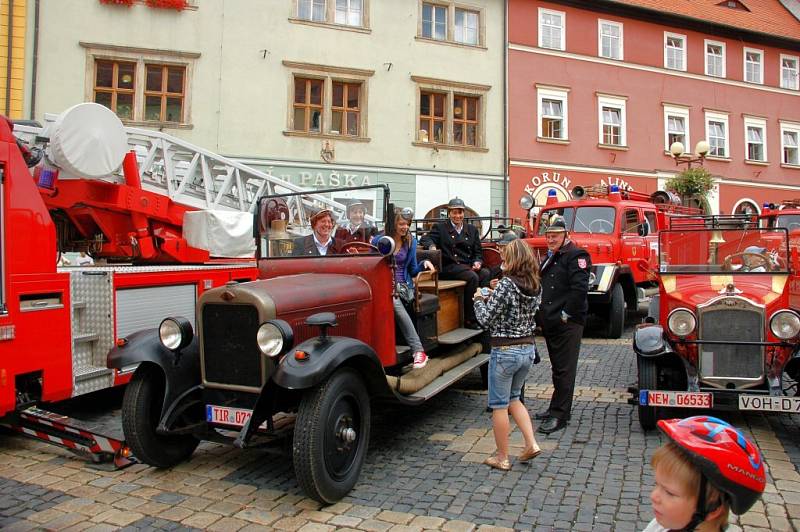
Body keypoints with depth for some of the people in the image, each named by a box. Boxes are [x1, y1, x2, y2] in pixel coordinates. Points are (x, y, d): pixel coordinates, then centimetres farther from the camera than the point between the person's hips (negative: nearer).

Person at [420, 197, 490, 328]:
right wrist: (432, 246, -25)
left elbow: (478, 252, 20)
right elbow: (425, 239, -1)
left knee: (486, 273, -28)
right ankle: (469, 319, -25)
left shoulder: (472, 229, 22)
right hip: (449, 267, -4)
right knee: (473, 277, -32)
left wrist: (477, 262, -4)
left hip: (468, 266, 4)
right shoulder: (440, 227, 12)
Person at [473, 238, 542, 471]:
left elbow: (486, 319, -15)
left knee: (499, 405, 8)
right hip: (528, 348, 7)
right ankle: (531, 444, 16)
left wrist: (479, 300, 3)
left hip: (505, 351, -7)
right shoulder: (535, 286, 4)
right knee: (513, 398, 24)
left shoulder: (506, 285, -18)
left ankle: (502, 458, 18)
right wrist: (493, 298, 13)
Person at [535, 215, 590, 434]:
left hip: (567, 324, -9)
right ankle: (557, 408, 27)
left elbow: (580, 289, -21)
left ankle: (559, 415, 2)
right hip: (551, 324, 9)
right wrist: (542, 314, 13)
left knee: (564, 370, -3)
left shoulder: (576, 256, -11)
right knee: (557, 368, 17)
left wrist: (565, 315, -18)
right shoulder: (550, 258, 19)